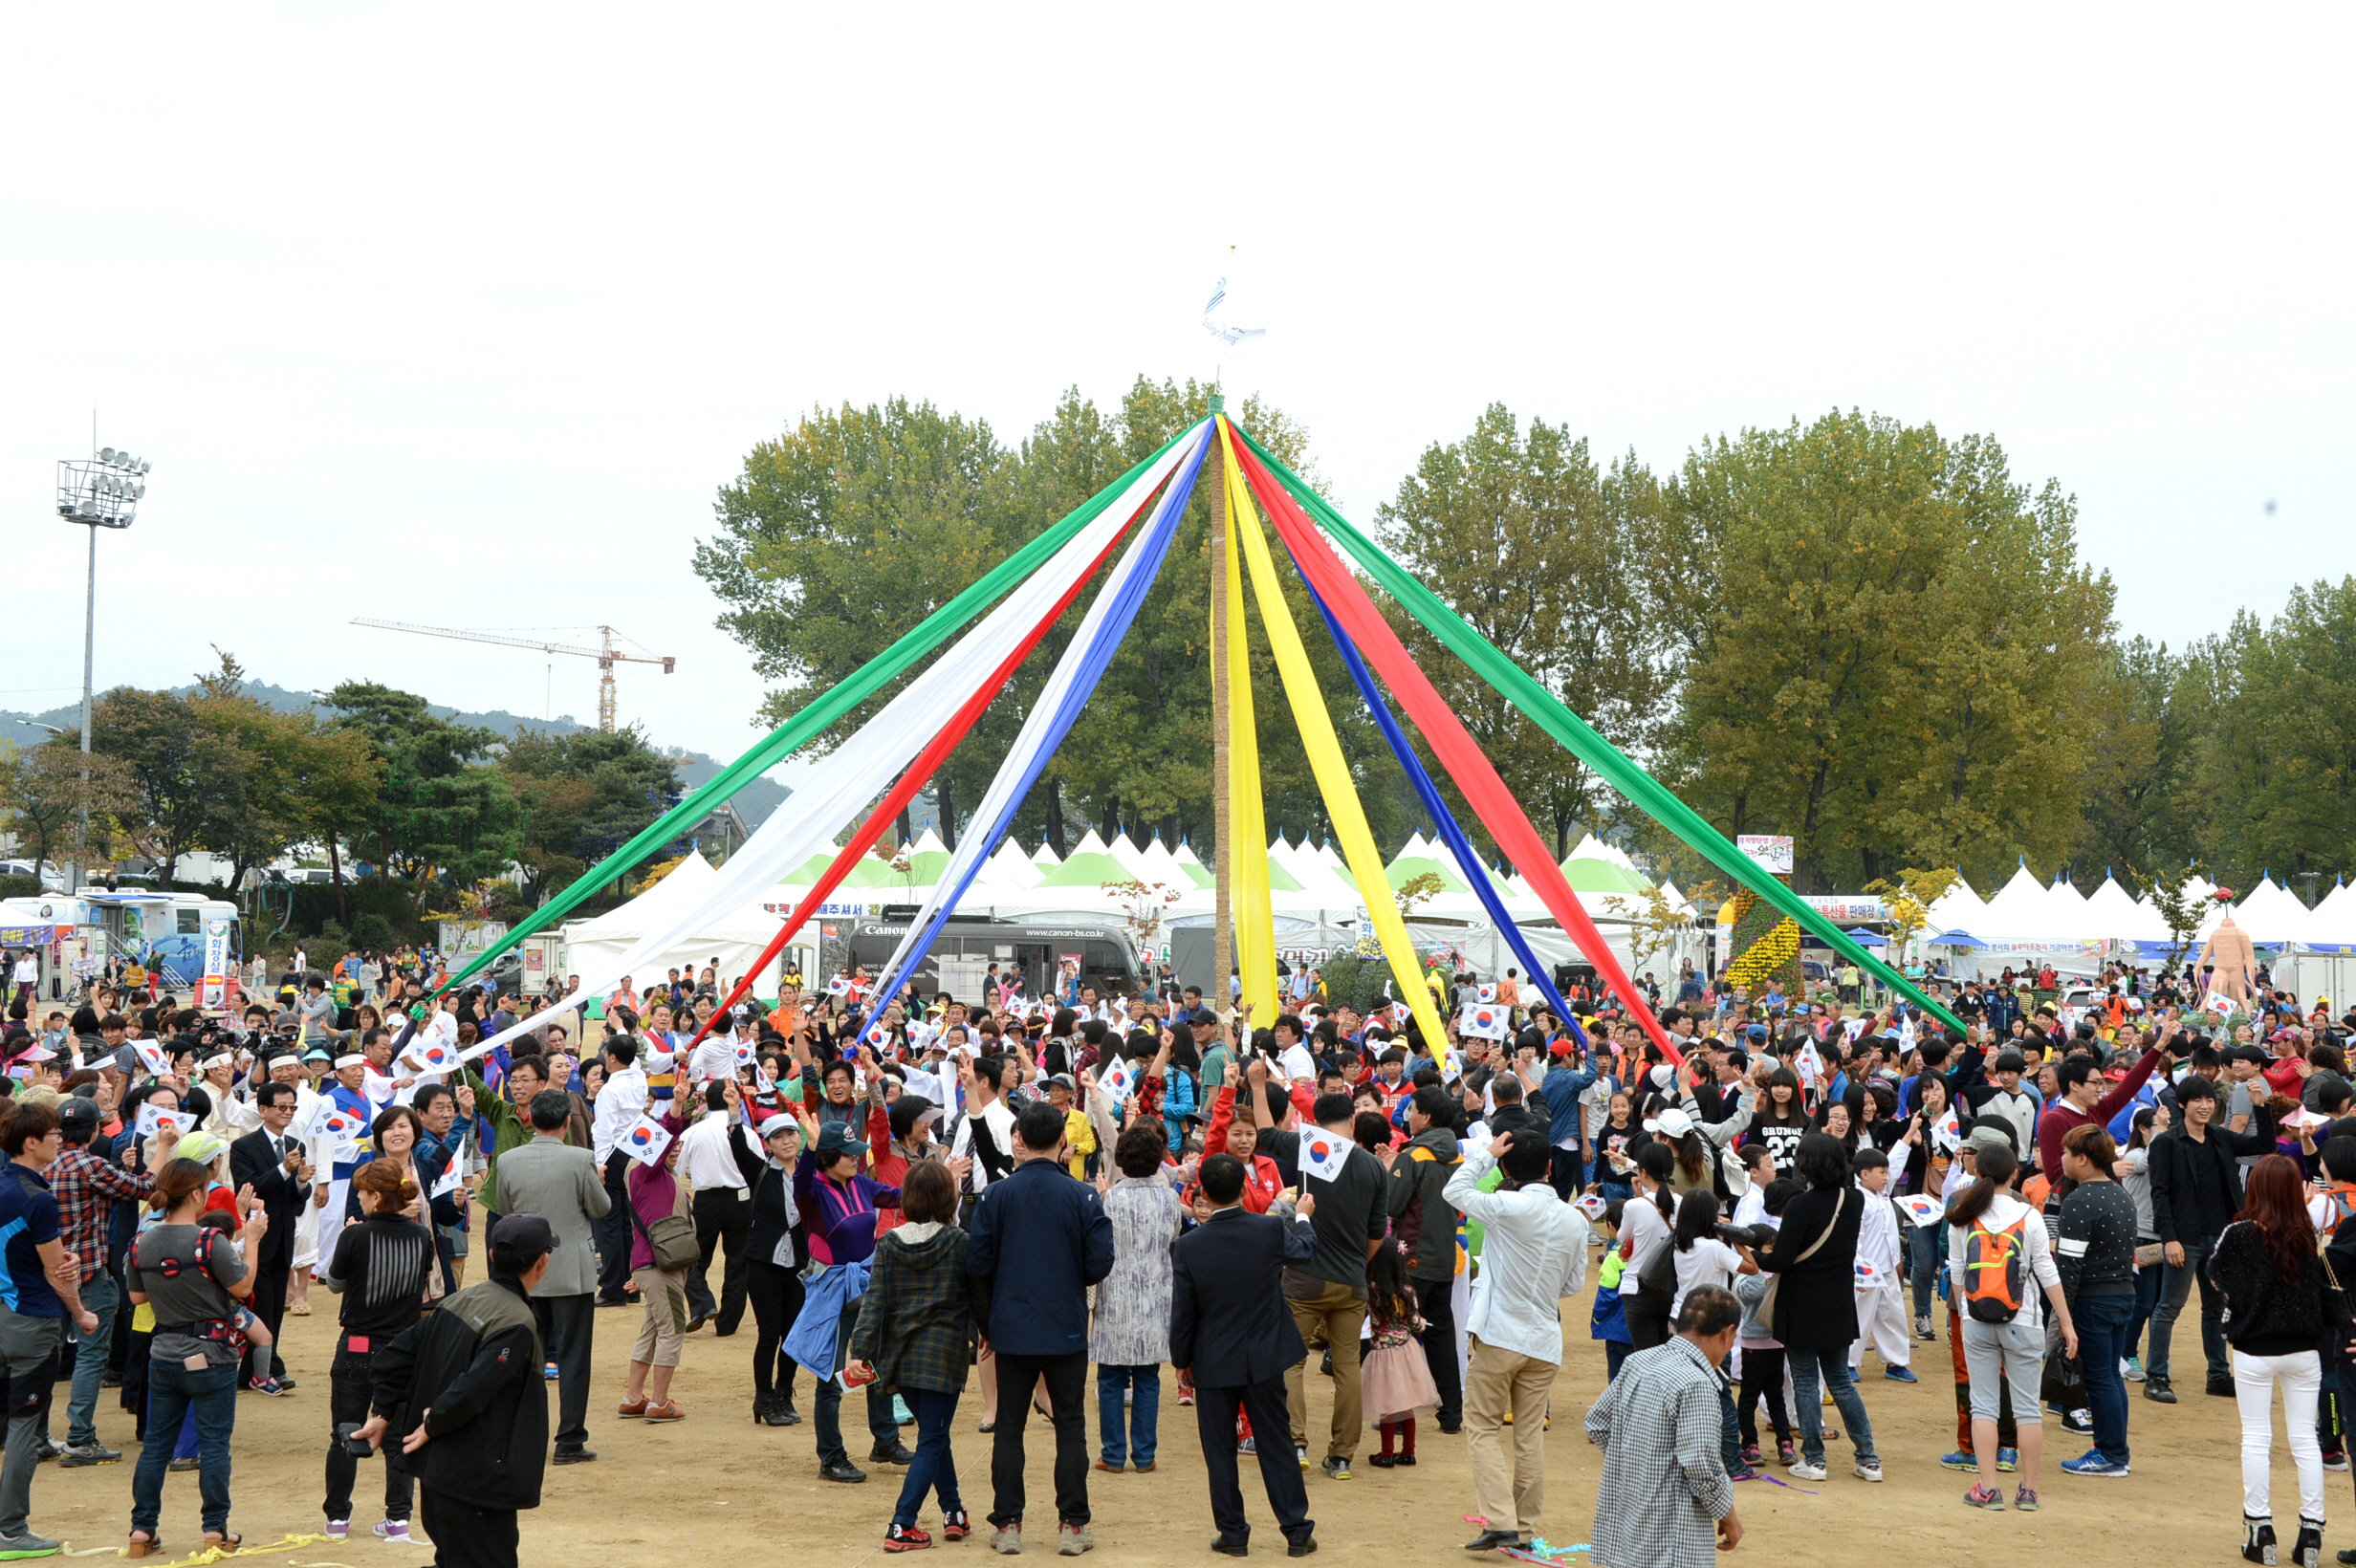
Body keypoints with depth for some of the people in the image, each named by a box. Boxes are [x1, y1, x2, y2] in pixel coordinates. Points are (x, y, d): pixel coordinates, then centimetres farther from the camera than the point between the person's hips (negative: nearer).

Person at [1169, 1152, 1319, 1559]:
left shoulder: (1189, 1246, -14)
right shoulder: (1271, 1229, -13)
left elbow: (1181, 1312, -7)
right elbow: (1303, 1251, 11)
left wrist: (1181, 1360, 8)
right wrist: (1303, 1217, 31)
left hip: (1213, 1364, -2)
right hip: (1264, 1359, 2)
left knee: (1220, 1453, 10)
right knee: (1276, 1448, 11)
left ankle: (1233, 1533, 13)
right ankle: (1297, 1531, 15)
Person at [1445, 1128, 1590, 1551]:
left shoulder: (1507, 1207, -15)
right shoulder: (1574, 1220, 0)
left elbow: (1453, 1191, 0)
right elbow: (1575, 1284, 9)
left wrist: (1487, 1153, 7)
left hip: (1500, 1335, -4)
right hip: (1545, 1341, 4)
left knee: (1482, 1428, 3)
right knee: (1530, 1435, 11)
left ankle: (1501, 1521, -9)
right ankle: (1525, 1528, 15)